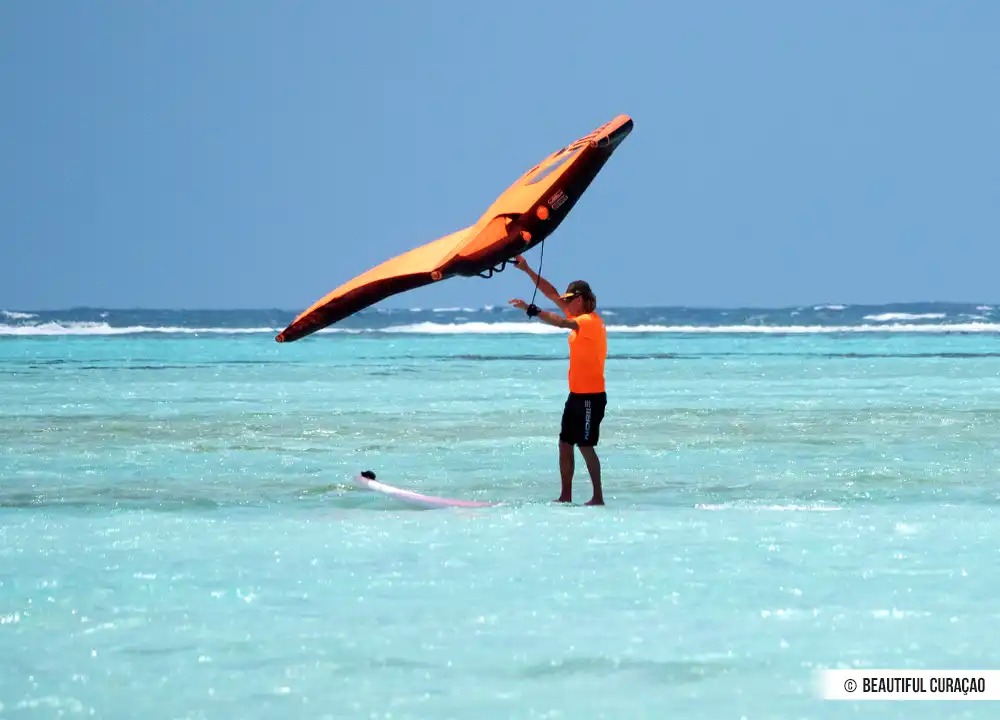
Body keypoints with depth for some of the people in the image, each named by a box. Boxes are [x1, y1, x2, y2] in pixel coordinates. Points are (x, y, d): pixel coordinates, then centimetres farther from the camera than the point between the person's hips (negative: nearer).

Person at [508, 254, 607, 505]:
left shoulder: (591, 321, -15)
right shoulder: (579, 318, 12)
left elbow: (561, 322, -32)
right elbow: (552, 293, 14)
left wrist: (530, 309, -34)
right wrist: (527, 270, 10)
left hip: (591, 396, -9)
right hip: (577, 394, 9)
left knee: (585, 445, -7)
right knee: (565, 443, 7)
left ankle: (598, 497, -2)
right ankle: (566, 496, 10)